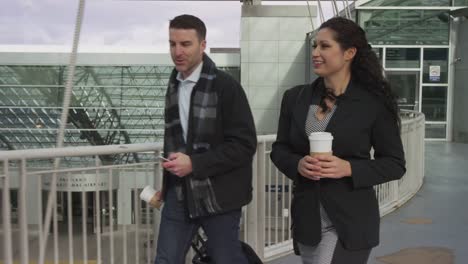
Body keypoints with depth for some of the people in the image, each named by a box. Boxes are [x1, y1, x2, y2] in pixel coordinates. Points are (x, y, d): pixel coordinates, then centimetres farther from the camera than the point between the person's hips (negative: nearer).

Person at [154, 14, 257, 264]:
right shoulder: (174, 85, 10)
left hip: (217, 194, -5)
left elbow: (244, 145, -16)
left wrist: (194, 164, -21)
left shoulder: (225, 86, -12)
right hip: (179, 192, 6)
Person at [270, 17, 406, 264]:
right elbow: (279, 149, 9)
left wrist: (349, 168, -19)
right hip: (306, 217, 5)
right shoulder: (295, 97, 3)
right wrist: (298, 164, -13)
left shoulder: (374, 103, -8)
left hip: (350, 220, -4)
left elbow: (395, 164, -3)